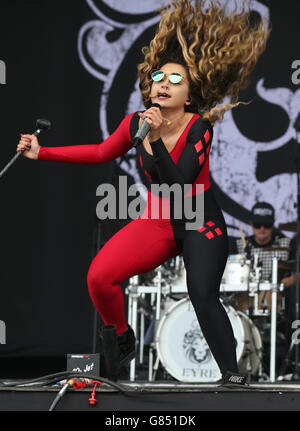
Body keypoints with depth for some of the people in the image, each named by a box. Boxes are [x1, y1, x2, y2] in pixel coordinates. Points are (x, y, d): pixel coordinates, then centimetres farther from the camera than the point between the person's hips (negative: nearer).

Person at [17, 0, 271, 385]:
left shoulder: (200, 128, -18)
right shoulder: (136, 122, -6)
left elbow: (180, 184, -28)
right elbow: (101, 152, 11)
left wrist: (156, 139, -36)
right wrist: (42, 152, 10)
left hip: (201, 224, -4)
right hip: (158, 222, 4)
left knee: (203, 298, -26)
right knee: (99, 277, -15)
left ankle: (232, 377, -13)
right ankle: (122, 339, 12)